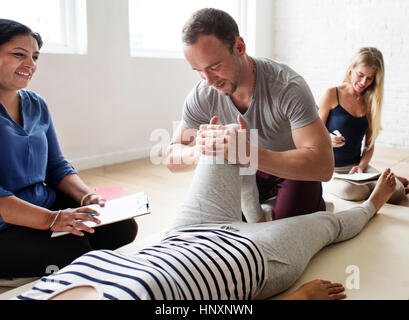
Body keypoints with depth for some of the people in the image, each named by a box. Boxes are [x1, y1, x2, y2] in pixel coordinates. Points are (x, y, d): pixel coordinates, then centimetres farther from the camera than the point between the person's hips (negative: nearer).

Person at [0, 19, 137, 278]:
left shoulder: (37, 106, 10)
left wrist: (86, 196, -5)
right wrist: (50, 219, -28)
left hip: (48, 205, 7)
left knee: (123, 227, -7)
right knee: (73, 249, -28)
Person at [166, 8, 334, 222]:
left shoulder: (289, 87, -34)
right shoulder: (202, 96, -21)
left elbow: (323, 167, -41)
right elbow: (172, 160, -13)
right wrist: (199, 152, -39)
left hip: (297, 169, -4)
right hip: (251, 168, 4)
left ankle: (314, 203, 16)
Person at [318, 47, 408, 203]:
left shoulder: (370, 102, 9)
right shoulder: (332, 94, -5)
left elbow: (369, 145, 9)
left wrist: (361, 166, -10)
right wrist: (328, 141, -27)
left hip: (356, 164, 4)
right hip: (329, 166, -4)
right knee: (353, 191, -34)